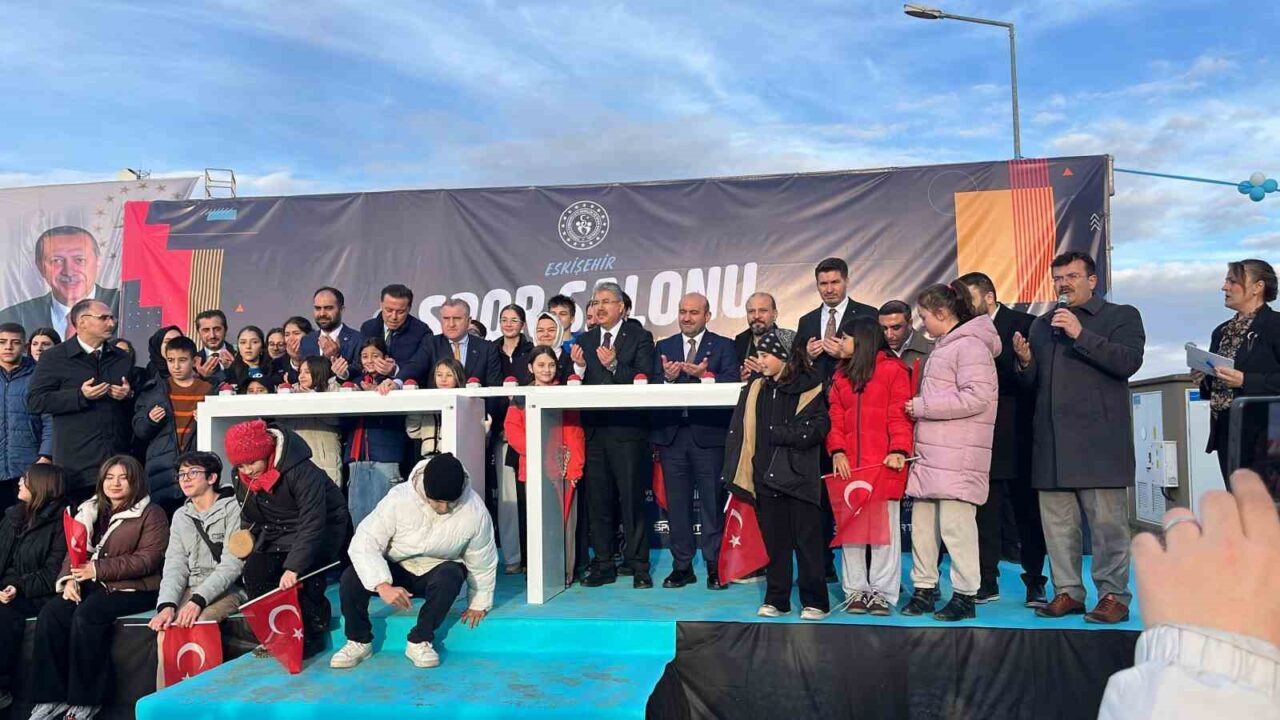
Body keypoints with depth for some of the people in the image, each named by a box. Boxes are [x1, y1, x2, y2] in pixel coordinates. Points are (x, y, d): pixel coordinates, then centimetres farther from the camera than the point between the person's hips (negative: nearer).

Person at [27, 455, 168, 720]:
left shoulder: (151, 514, -3)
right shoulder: (91, 511, 19)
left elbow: (148, 559, -13)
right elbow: (74, 550, 14)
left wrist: (99, 569, -19)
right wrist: (70, 578, -7)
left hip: (132, 588, -6)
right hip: (93, 586, 6)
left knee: (86, 615, -30)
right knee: (50, 614, -19)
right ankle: (52, 696, -12)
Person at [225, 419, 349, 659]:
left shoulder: (301, 471, -33)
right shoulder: (242, 479, -8)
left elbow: (312, 524, -36)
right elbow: (249, 516, 11)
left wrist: (294, 567, -40)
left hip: (323, 528, -7)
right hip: (280, 533, 7)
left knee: (304, 576, -26)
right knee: (254, 569, -10)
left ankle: (313, 635, -6)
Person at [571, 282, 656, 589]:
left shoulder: (640, 337, 2)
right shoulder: (584, 341, 15)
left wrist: (614, 365, -21)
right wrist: (579, 367, -8)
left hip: (627, 430, -4)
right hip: (594, 430, 5)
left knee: (632, 500, -2)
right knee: (598, 502, 9)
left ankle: (638, 567, 7)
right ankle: (603, 565, 18)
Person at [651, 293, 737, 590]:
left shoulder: (723, 346, 6)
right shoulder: (664, 347, 14)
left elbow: (732, 384, -8)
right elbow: (653, 387, 5)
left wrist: (704, 375, -22)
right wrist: (667, 377, -14)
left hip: (709, 434, -3)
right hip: (672, 433, 3)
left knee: (712, 501, 0)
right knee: (677, 503, 7)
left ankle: (715, 566, 9)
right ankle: (682, 566, 16)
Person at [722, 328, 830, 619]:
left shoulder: (809, 388, -4)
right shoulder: (755, 389, 10)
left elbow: (815, 429, -14)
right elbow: (738, 431, 7)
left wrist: (777, 433, -9)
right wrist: (735, 472, -1)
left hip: (799, 477, -4)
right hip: (765, 476, 5)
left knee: (807, 540, 2)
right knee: (774, 540, 11)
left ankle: (814, 601, 13)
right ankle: (776, 600, 21)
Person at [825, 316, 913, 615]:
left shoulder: (893, 369, 0)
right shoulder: (841, 374, 16)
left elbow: (900, 414, -6)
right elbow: (835, 417, 10)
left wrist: (898, 450, -18)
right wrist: (837, 451, -4)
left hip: (883, 463, -5)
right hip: (848, 464, 5)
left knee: (884, 525, 2)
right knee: (850, 526, 6)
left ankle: (882, 593, 8)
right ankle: (856, 590, 13)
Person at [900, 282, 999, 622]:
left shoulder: (970, 345, -9)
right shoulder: (943, 347, 21)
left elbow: (977, 397, -18)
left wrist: (922, 406, -14)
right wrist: (919, 408, 11)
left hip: (958, 455, -9)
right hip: (930, 451, 9)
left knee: (955, 523, -7)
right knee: (922, 521, 10)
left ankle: (965, 596, 4)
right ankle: (924, 589, 18)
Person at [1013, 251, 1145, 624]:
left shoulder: (1121, 316, 7)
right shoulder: (1042, 324, 20)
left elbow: (1129, 362, -10)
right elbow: (1031, 382, 21)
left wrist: (1081, 335, -17)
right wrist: (1025, 362, -1)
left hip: (1098, 440, -5)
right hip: (1052, 441, 5)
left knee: (1108, 522, -3)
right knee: (1056, 523, 7)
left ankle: (1113, 596, 7)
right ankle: (1067, 592, 16)